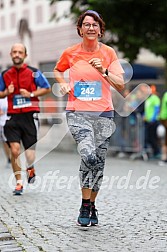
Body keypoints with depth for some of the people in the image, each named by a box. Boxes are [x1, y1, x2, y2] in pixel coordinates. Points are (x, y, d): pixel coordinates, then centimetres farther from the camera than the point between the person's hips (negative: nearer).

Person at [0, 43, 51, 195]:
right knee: (15, 150, -10)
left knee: (29, 151, -2)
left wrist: (31, 94, -9)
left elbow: (47, 88, 5)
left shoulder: (33, 72, 2)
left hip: (30, 115, -2)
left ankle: (30, 169, 33)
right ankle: (19, 183, 2)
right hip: (13, 116, 2)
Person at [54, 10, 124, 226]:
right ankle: (85, 206, -7)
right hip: (77, 113, -2)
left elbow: (120, 85, 0)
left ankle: (91, 204, 22)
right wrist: (63, 84, 4)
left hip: (104, 113, 2)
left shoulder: (108, 53, 3)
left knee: (98, 162, 3)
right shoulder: (70, 53, 3)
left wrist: (103, 71, -14)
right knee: (88, 156, -22)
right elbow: (57, 70, 24)